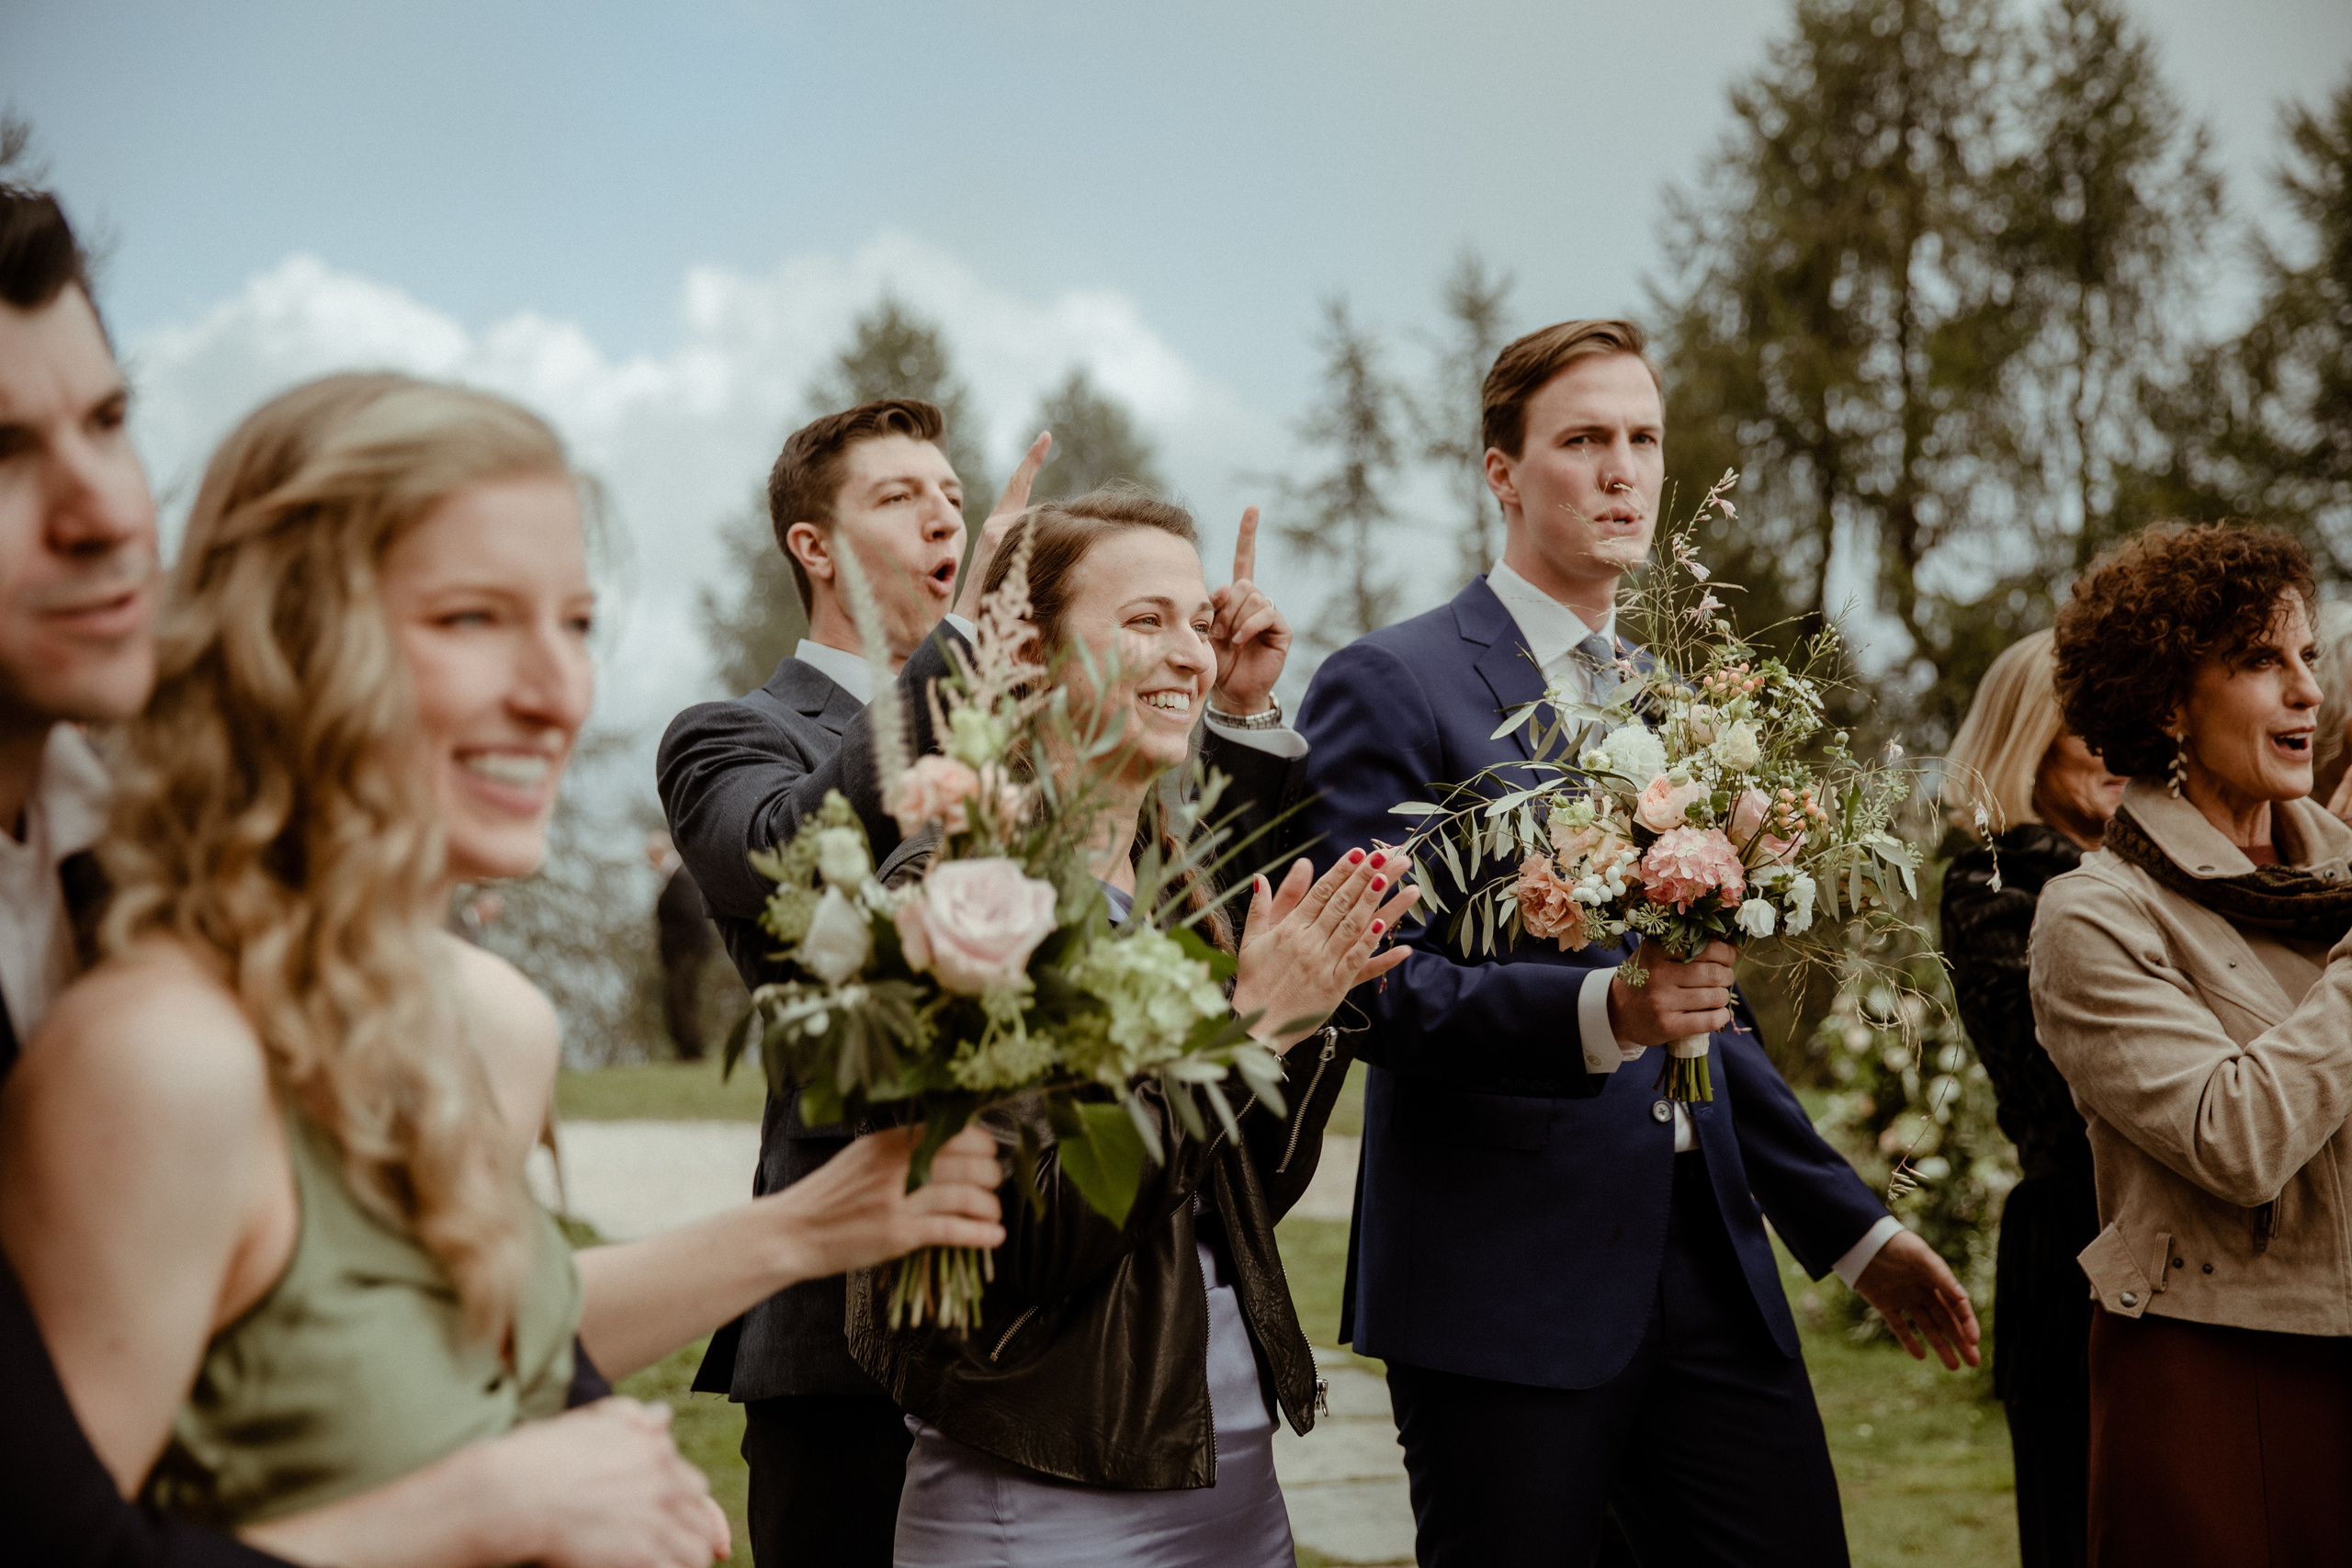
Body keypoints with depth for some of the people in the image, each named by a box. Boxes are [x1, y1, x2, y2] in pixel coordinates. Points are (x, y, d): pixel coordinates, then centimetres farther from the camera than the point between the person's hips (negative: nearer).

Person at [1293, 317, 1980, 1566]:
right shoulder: (1386, 687, -4)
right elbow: (1375, 983, -14)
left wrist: (1851, 1228, 20)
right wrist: (1597, 1014, -28)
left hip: (1709, 1272, 6)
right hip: (1504, 1285, -6)